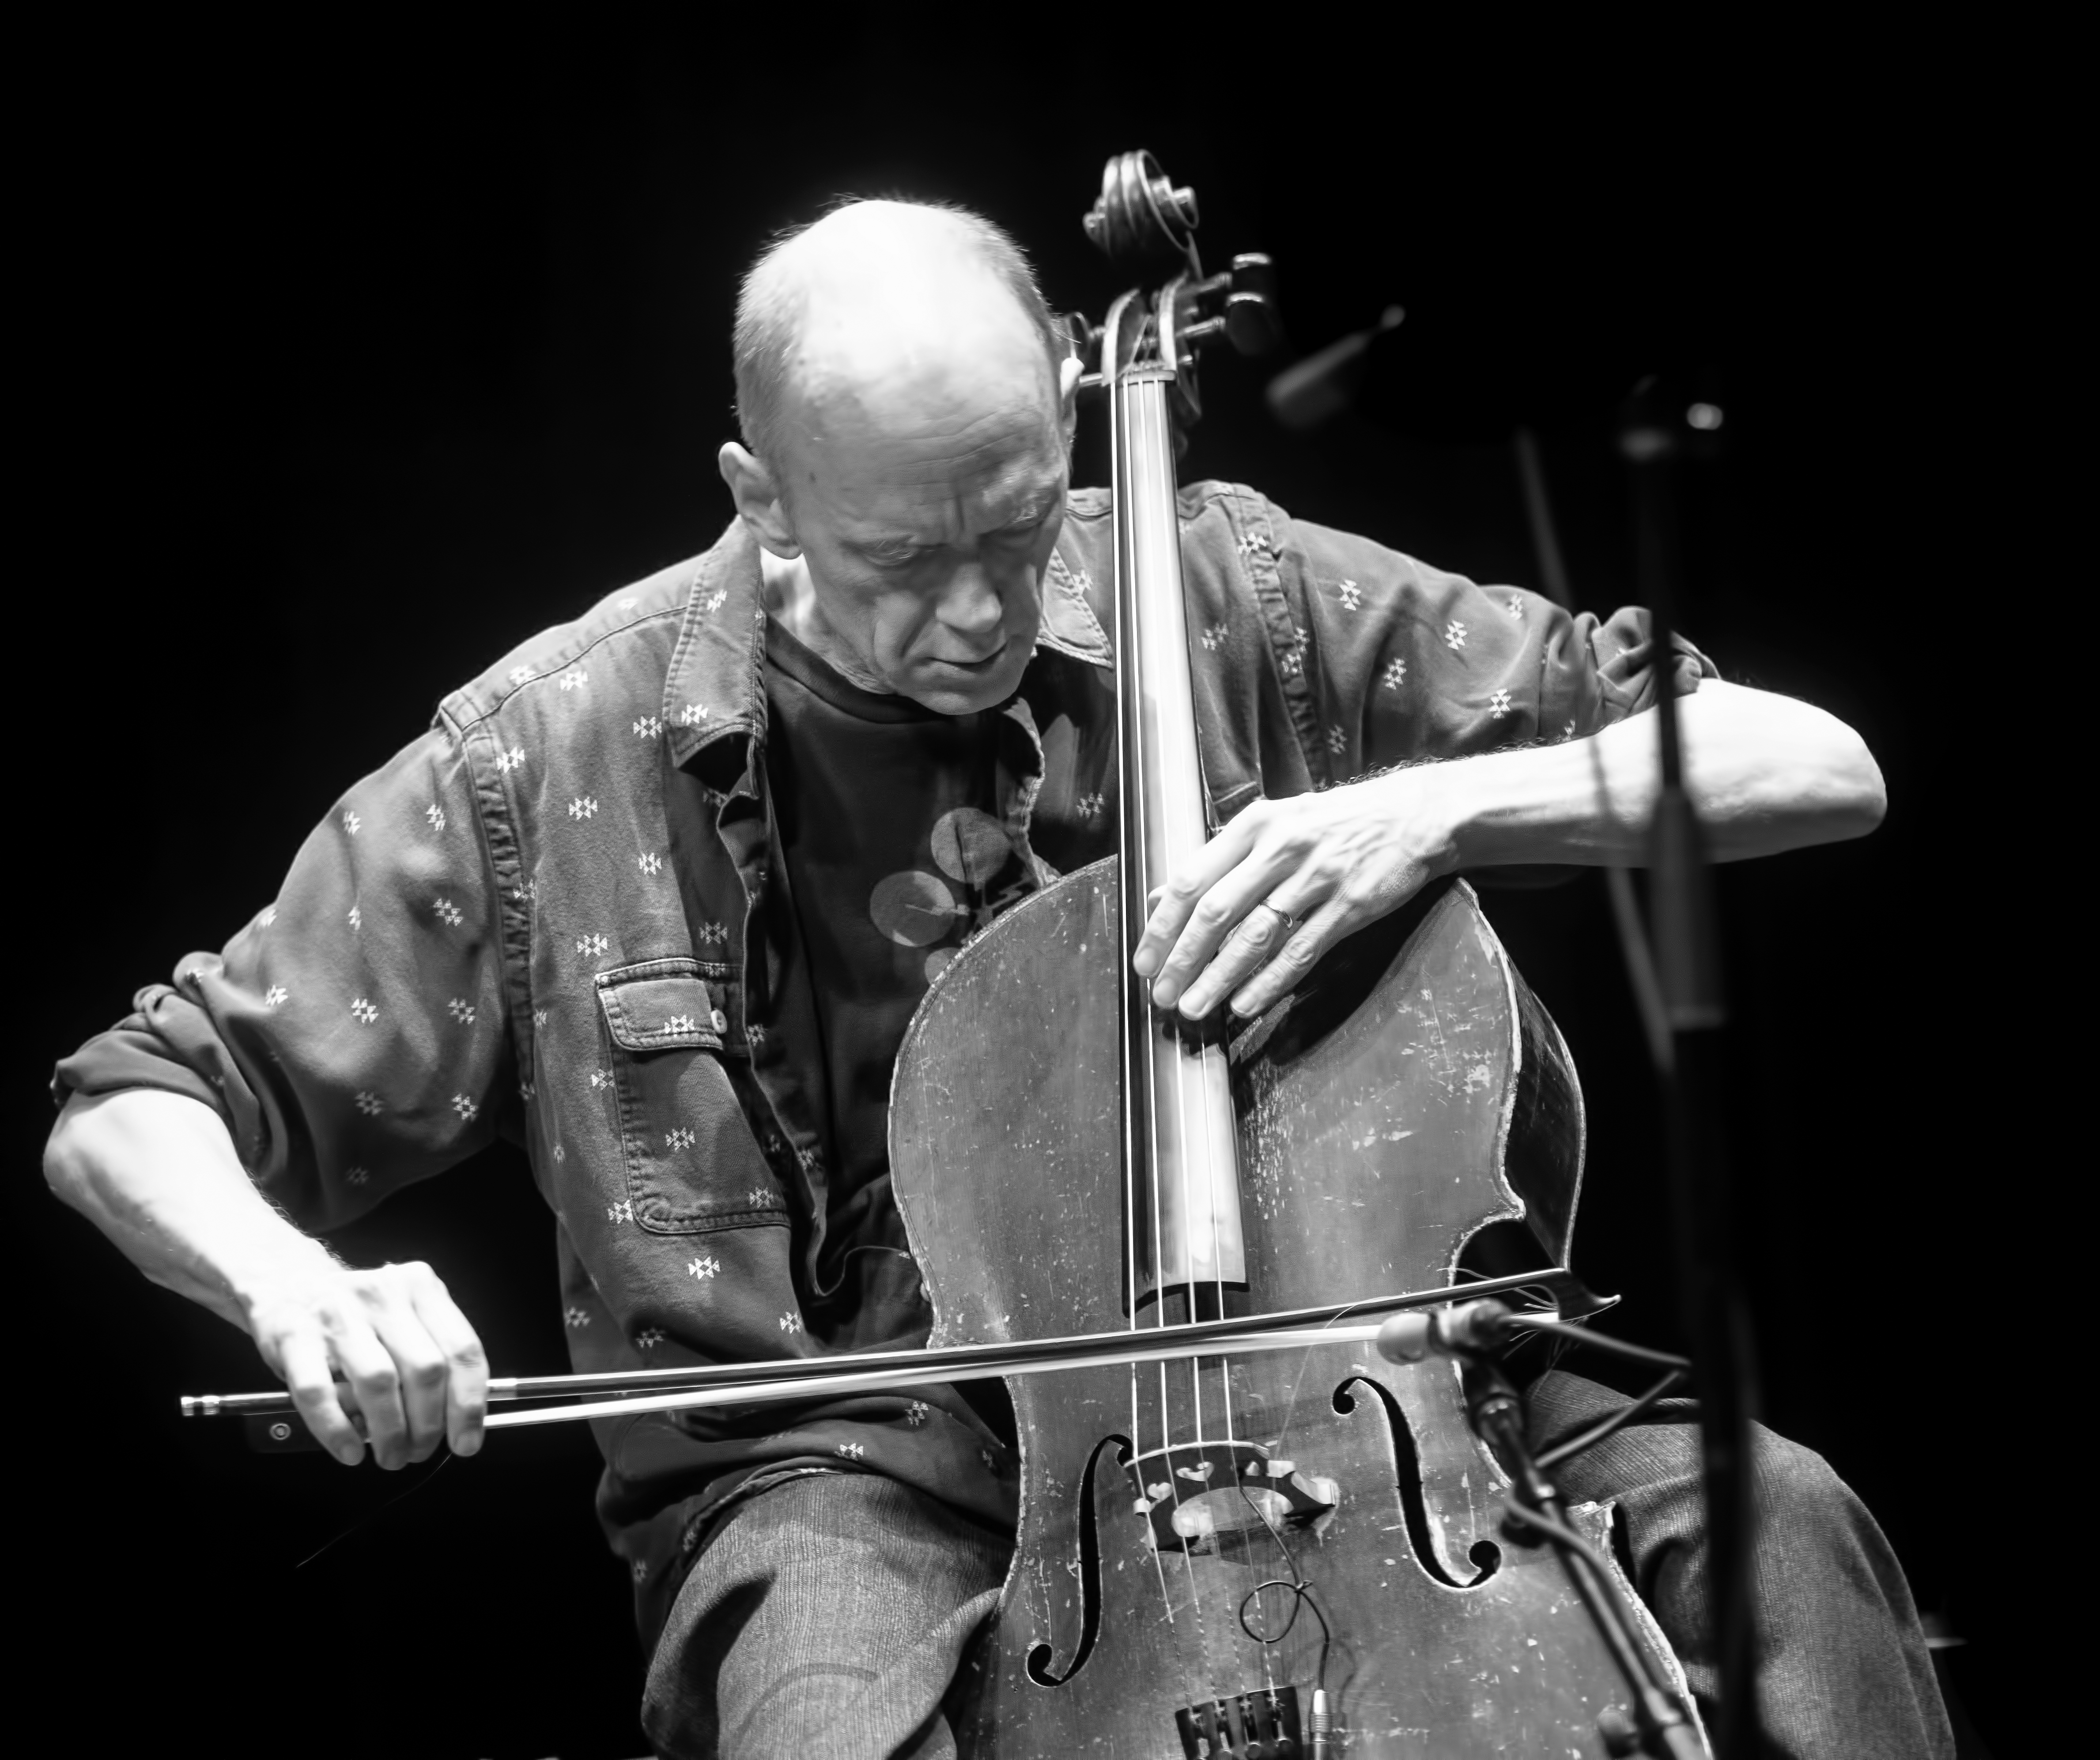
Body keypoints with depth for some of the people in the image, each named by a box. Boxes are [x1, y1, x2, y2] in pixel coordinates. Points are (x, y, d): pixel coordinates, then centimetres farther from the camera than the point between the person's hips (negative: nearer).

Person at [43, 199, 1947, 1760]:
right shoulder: (565, 751, -4)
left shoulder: (1232, 600, -2)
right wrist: (290, 1287, -21)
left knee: (1762, 1517, -23)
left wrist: (1440, 801, -19)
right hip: (844, 1456, -2)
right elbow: (128, 1119, 2)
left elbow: (1821, 768, -1)